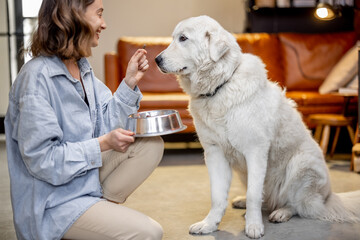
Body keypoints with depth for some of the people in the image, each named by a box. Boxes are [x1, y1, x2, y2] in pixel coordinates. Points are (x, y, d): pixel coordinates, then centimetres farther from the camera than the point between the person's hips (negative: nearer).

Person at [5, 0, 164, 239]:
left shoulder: (83, 67, 5)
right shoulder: (36, 76, -22)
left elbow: (104, 126, 8)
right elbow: (41, 159, -24)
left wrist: (130, 82, -1)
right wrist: (103, 145, -23)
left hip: (87, 174, 9)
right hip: (53, 203, -9)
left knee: (151, 144, 0)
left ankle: (102, 205, 1)